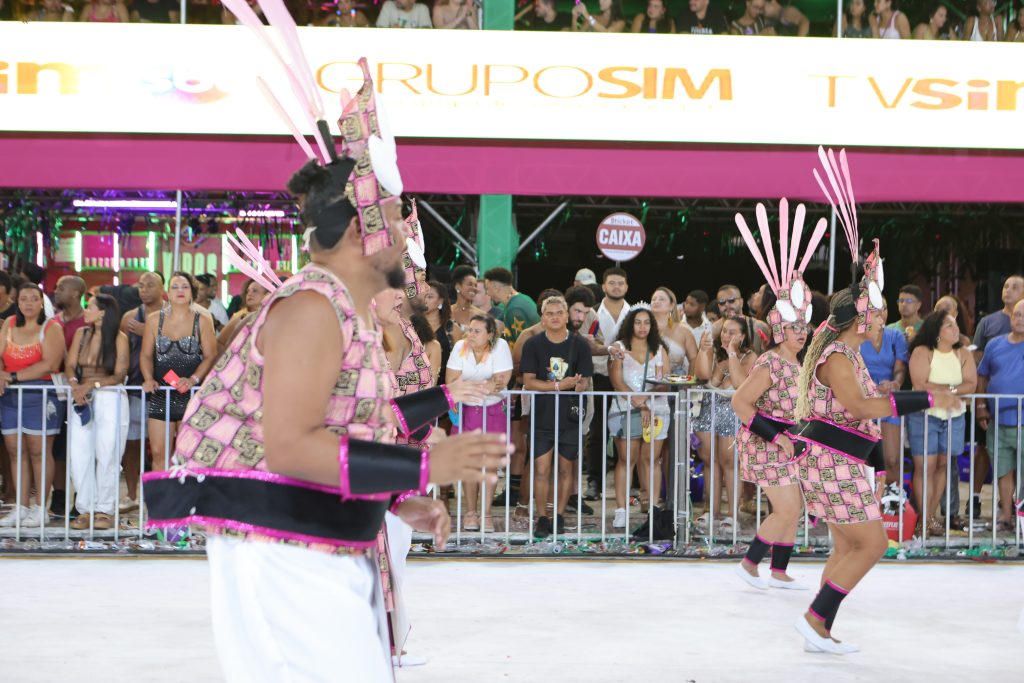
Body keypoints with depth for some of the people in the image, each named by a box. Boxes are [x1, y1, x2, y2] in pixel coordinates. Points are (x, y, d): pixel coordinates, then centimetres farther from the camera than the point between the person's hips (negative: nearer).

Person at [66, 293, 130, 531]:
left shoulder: (119, 338, -2)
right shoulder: (81, 334, 11)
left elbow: (119, 375, -6)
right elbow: (71, 365, 6)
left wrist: (92, 385, -17)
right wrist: (74, 383, -14)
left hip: (110, 398, -4)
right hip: (82, 399, 4)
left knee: (107, 454, -6)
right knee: (79, 453, -5)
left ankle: (105, 510, 3)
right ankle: (85, 509, 2)